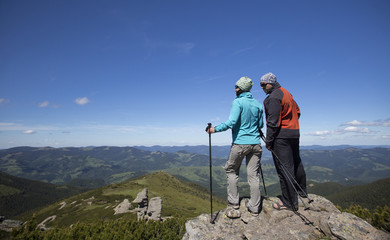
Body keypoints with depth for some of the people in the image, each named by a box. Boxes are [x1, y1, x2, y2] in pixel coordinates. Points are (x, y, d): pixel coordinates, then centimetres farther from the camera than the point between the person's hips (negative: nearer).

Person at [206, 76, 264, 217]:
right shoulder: (258, 104, 9)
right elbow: (260, 125, 15)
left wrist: (215, 129, -12)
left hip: (240, 143, -5)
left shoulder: (238, 102, -10)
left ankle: (233, 204, 12)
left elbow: (232, 122, -20)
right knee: (253, 175, 9)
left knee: (231, 170, 13)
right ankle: (254, 207, 17)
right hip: (255, 143, 5)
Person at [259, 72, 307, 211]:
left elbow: (273, 122, -19)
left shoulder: (273, 97, -14)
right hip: (294, 133, 10)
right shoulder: (286, 93, 15)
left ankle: (289, 202, 1)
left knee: (284, 168, -5)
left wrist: (268, 141, -15)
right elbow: (297, 111, 22)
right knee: (296, 162, 22)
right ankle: (301, 191, 40)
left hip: (281, 136, -10)